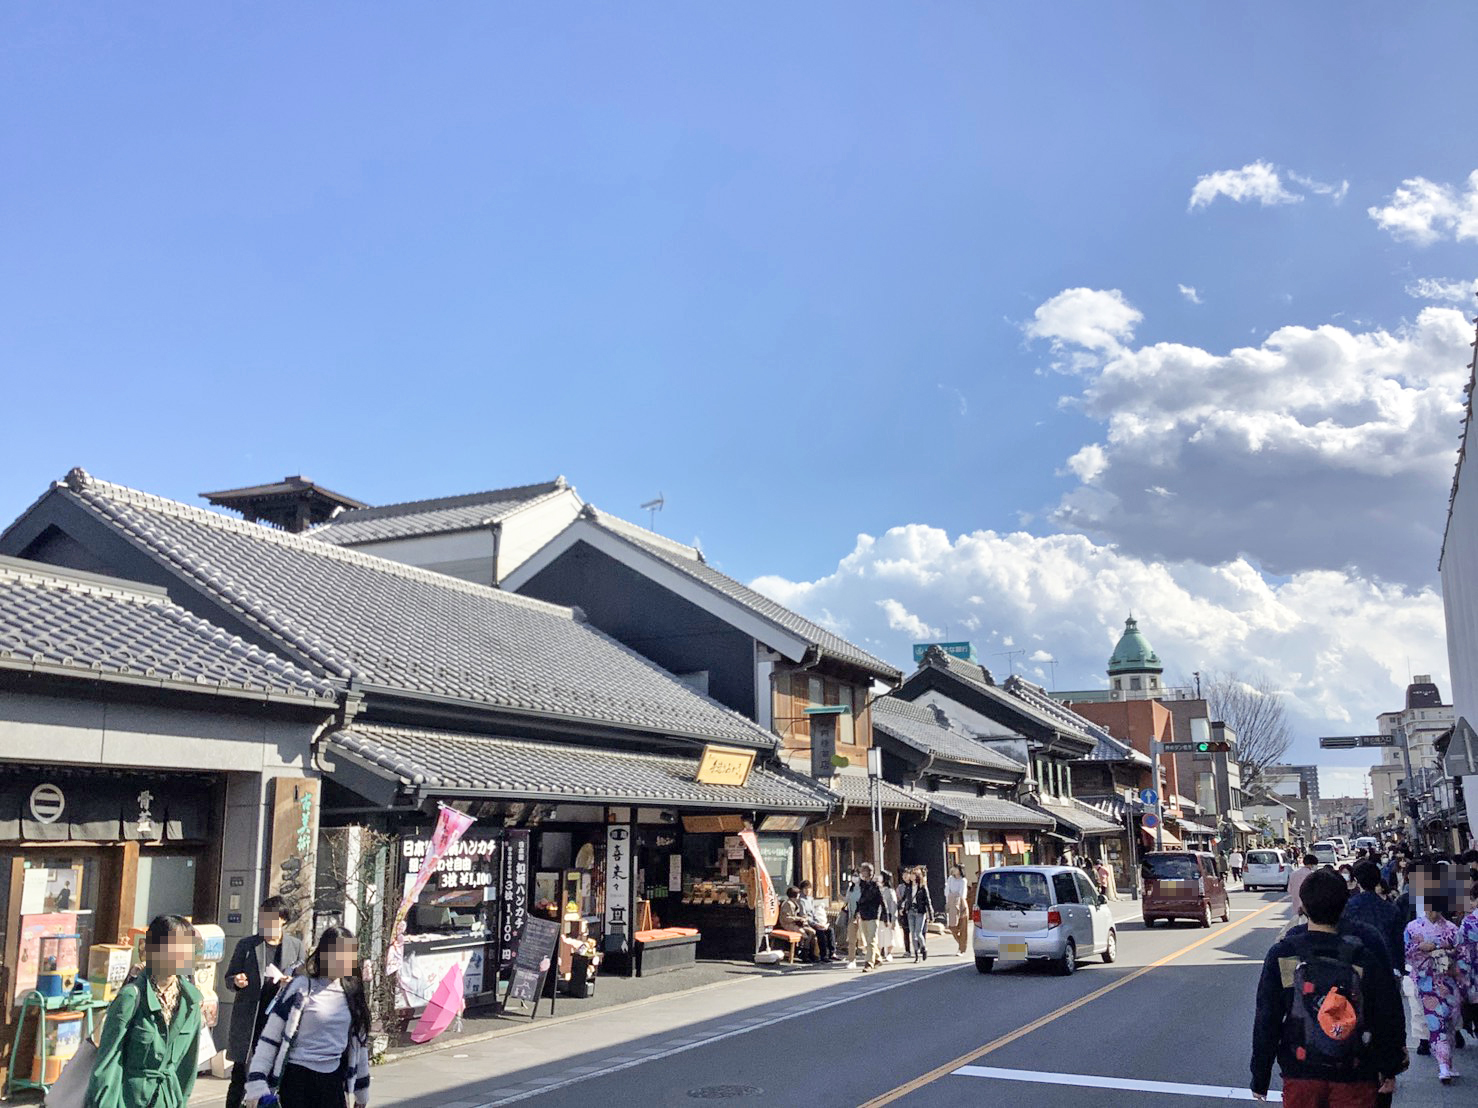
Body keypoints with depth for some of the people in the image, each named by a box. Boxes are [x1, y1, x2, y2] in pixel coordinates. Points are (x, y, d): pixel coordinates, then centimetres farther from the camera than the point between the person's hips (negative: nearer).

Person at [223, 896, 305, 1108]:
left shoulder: (296, 946, 7)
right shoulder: (246, 945, 4)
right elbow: (229, 977, 9)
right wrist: (236, 981, -13)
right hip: (248, 1021, 0)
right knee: (240, 1072, 2)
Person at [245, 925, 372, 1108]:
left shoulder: (351, 992, 6)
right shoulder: (301, 988, -10)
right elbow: (270, 1036, -9)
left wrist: (361, 1089, 19)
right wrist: (257, 1082, -15)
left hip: (333, 1079, 5)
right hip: (297, 1078, -5)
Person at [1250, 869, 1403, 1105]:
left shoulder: (1281, 955, -9)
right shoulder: (1367, 957, -9)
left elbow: (1265, 1019, -7)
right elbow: (1389, 1017, 0)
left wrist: (1260, 1077, 3)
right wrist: (1389, 1069, 16)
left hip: (1300, 1075, 0)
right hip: (1354, 1077, 0)